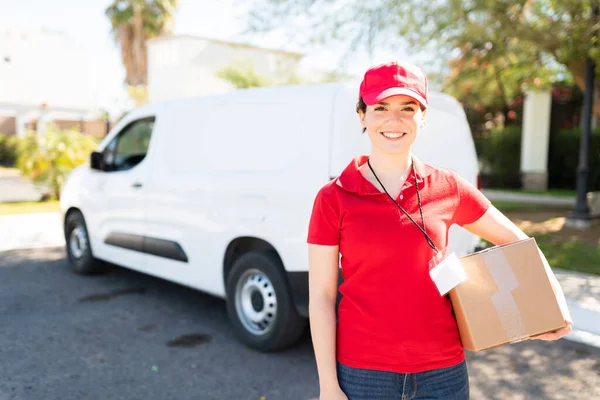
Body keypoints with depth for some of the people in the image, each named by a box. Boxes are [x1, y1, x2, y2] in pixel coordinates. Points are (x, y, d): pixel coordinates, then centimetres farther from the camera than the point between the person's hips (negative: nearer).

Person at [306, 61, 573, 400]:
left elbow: (516, 241, 13)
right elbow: (321, 298, -6)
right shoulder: (333, 198, -8)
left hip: (443, 371, 3)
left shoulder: (449, 189, -1)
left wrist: (555, 295, 0)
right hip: (362, 371, -2)